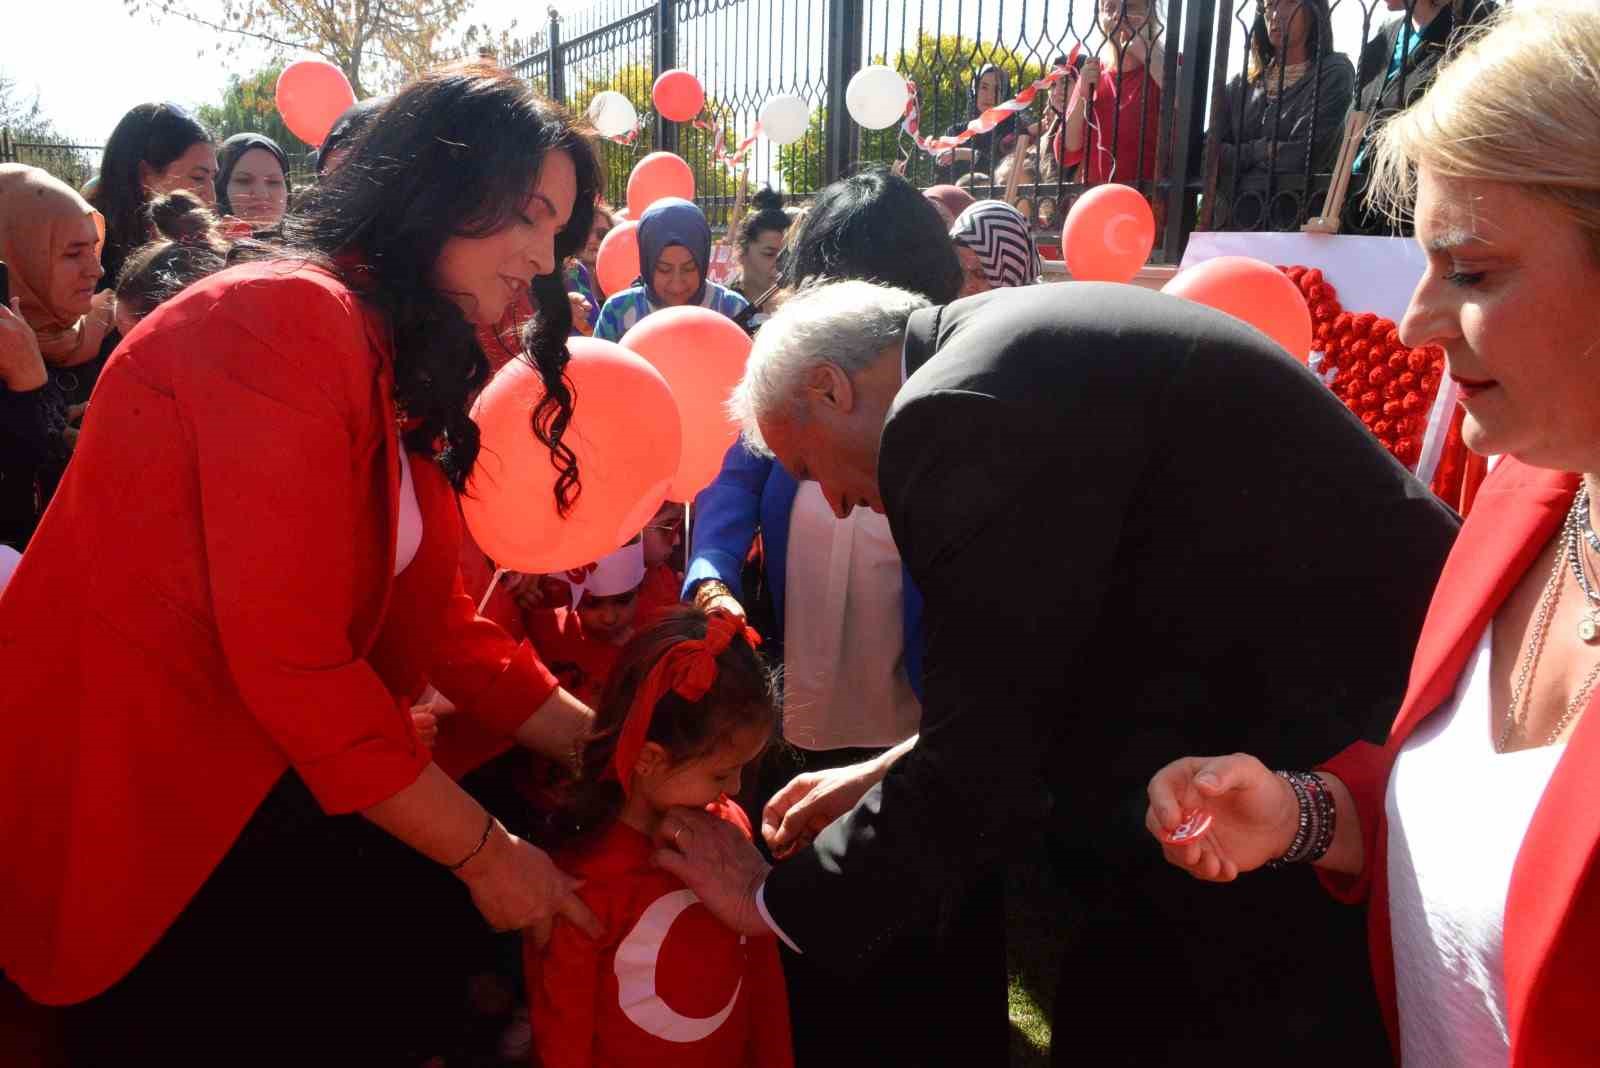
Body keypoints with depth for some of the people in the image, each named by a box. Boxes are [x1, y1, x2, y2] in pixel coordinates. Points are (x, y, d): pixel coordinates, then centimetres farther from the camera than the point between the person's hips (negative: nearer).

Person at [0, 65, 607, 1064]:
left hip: (244, 769, 8)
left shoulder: (406, 367, 9)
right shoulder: (291, 321, -21)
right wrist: (484, 850, -17)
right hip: (123, 801, -8)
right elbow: (291, 661, -25)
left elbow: (432, 620, 6)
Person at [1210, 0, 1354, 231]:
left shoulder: (1333, 72, 5)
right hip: (1231, 221, 3)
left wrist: (1237, 154, 2)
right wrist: (1262, 150, -7)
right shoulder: (1242, 83, 17)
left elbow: (1305, 156, -6)